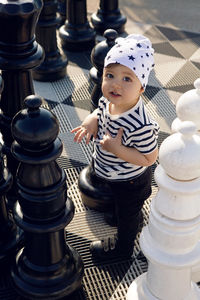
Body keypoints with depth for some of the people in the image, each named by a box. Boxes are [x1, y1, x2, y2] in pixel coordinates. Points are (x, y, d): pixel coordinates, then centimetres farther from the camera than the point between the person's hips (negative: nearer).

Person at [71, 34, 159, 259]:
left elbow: (149, 158, -30)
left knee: (127, 215, 24)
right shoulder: (108, 100, -19)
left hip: (129, 183, -6)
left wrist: (118, 149, -37)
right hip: (113, 174, 6)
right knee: (122, 208, 35)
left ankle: (122, 246, 51)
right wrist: (92, 120, -17)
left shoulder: (140, 126, -41)